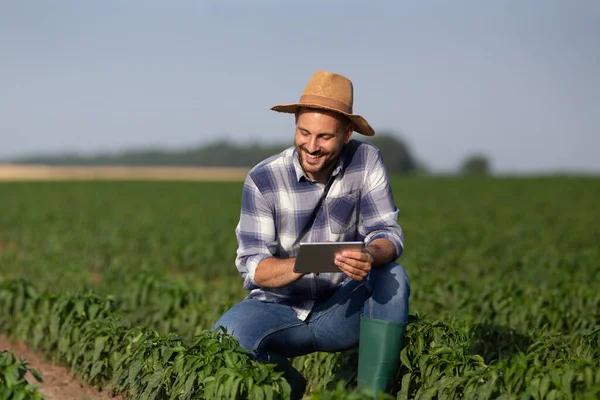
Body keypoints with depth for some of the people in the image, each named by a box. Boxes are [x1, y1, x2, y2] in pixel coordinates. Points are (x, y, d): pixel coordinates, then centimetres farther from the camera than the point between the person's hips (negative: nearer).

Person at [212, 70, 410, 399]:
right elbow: (252, 266, -16)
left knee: (392, 275, -28)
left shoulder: (366, 161, -9)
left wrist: (371, 256, -39)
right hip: (280, 307, -1)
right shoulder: (263, 179, -13)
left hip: (341, 309, 1)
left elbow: (388, 234, -13)